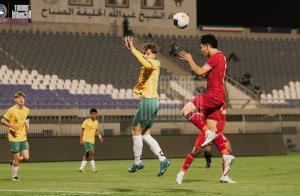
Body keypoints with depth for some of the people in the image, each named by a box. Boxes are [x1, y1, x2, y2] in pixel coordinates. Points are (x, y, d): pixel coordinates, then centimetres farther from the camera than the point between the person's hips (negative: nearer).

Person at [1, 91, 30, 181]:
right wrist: (11, 125, -22)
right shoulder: (11, 110, -11)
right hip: (14, 138, -5)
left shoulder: (26, 110, 5)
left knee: (26, 157, -5)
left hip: (23, 137, 5)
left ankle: (13, 163, 25)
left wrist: (27, 125, 8)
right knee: (17, 158, -2)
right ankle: (14, 176, 17)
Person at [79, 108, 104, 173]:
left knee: (87, 155, 9)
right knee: (92, 153, -16)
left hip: (92, 140, 7)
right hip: (86, 140, -7)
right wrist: (81, 140, -12)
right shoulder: (86, 121, -9)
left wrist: (99, 136, -3)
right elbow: (82, 130, -7)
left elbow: (97, 131, 17)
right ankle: (93, 168, -16)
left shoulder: (96, 122, 10)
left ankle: (81, 168, 16)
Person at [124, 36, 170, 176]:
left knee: (136, 131, 1)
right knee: (145, 135, 11)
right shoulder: (148, 66, 18)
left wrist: (132, 50, -32)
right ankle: (162, 159, 3)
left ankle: (137, 162, 9)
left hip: (148, 100, -9)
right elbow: (138, 85, 23)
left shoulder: (154, 63, -11)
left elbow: (146, 63, -33)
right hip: (154, 101, 9)